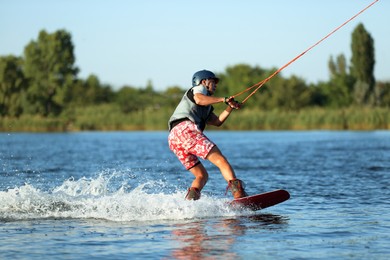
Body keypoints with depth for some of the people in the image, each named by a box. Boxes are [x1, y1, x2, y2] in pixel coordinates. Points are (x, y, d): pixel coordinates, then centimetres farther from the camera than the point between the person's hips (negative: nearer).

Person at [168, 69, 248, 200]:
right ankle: (238, 192, -36)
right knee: (221, 160, -18)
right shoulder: (198, 89, 16)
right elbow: (199, 99, -9)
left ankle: (189, 201, -14)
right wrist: (224, 99, -10)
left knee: (202, 176, 10)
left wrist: (230, 108, 17)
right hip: (186, 129, -9)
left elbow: (217, 122, 27)